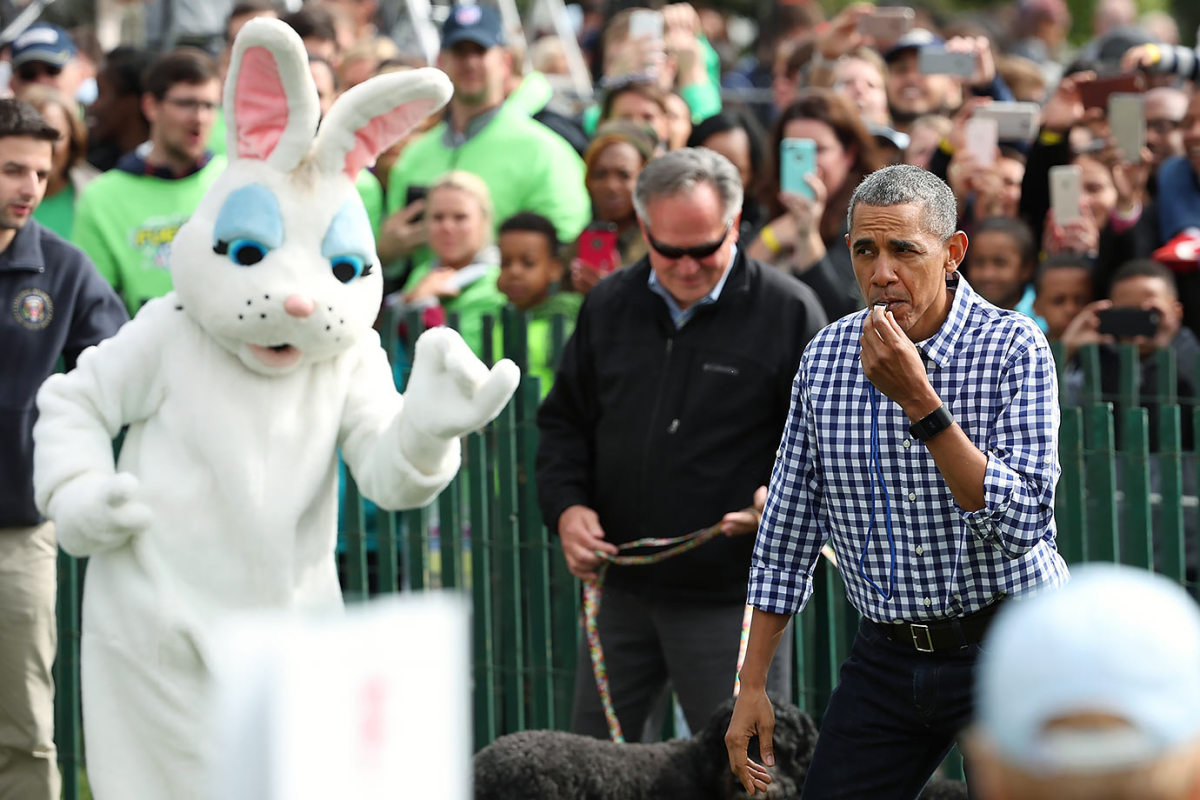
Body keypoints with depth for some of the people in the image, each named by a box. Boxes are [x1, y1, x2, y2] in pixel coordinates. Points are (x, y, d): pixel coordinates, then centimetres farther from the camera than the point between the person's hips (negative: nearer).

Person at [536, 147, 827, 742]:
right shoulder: (609, 305, 8)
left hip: (730, 598, -4)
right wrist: (566, 505, 0)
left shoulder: (788, 312, -5)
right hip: (621, 589, 5)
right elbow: (563, 421, 17)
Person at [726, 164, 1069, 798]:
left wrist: (919, 401, -26)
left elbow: (1023, 521, -21)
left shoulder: (1013, 347, -11)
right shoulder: (825, 358, 2)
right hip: (888, 656, 4)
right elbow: (787, 533, 9)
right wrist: (752, 686, 8)